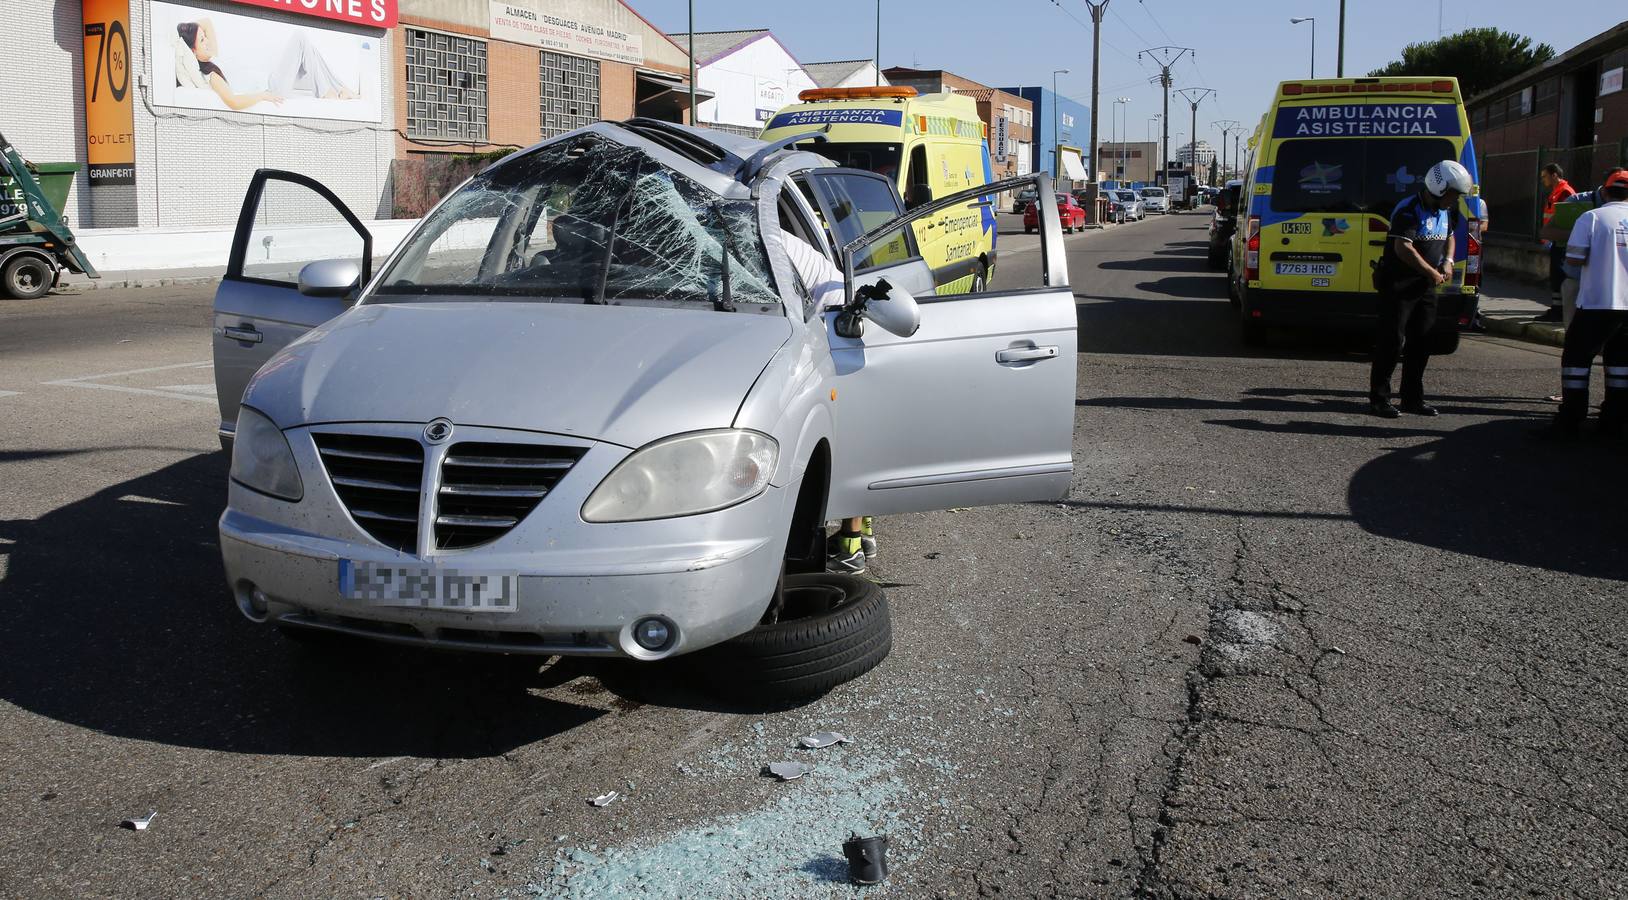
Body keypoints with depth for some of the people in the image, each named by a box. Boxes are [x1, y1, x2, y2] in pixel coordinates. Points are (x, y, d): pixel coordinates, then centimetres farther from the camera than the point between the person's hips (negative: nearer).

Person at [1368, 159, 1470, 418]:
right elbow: (1403, 249, -25)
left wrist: (1448, 261, 9)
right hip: (1398, 285, -9)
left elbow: (1449, 237, 29)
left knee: (1421, 343, 10)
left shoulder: (1445, 212, 12)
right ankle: (1379, 399, 0)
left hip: (1425, 286, 9)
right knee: (1392, 341, -7)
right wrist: (1432, 273, -19)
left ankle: (1412, 399, 18)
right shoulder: (1409, 211, -17)